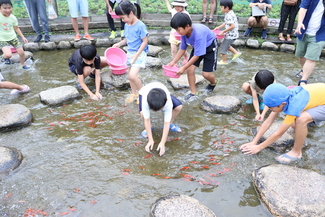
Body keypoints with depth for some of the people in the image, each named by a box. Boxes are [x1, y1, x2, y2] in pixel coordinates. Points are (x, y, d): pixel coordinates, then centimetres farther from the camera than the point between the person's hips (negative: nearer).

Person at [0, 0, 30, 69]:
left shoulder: (13, 18, -10)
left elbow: (16, 28, 6)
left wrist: (23, 37, 3)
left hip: (13, 38, 4)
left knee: (21, 52, 5)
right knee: (8, 55, -22)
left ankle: (22, 65, 34)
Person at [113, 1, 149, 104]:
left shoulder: (140, 25, -18)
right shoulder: (127, 25, 3)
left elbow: (145, 41, -17)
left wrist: (136, 55, -20)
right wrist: (119, 44, -1)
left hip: (139, 54, -7)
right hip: (130, 53, 8)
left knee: (132, 75, -17)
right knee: (130, 75, 13)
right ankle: (134, 94, 31)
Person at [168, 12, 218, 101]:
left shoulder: (198, 34, -41)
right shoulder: (184, 32, -19)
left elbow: (197, 55, -35)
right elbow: (182, 49, -4)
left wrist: (183, 68, -33)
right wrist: (173, 62, -11)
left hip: (210, 47, -6)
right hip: (197, 46, 6)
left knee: (206, 73, -9)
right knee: (189, 69, -7)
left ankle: (213, 83, 28)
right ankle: (193, 93, 8)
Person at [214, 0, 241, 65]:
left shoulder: (229, 16, -24)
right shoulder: (230, 14, 7)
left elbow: (232, 26, -29)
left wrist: (223, 31, -24)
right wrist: (219, 27, 13)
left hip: (230, 35, -10)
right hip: (231, 34, 10)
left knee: (223, 47, 3)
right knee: (226, 45, 28)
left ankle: (224, 61, 17)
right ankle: (236, 53, 33)